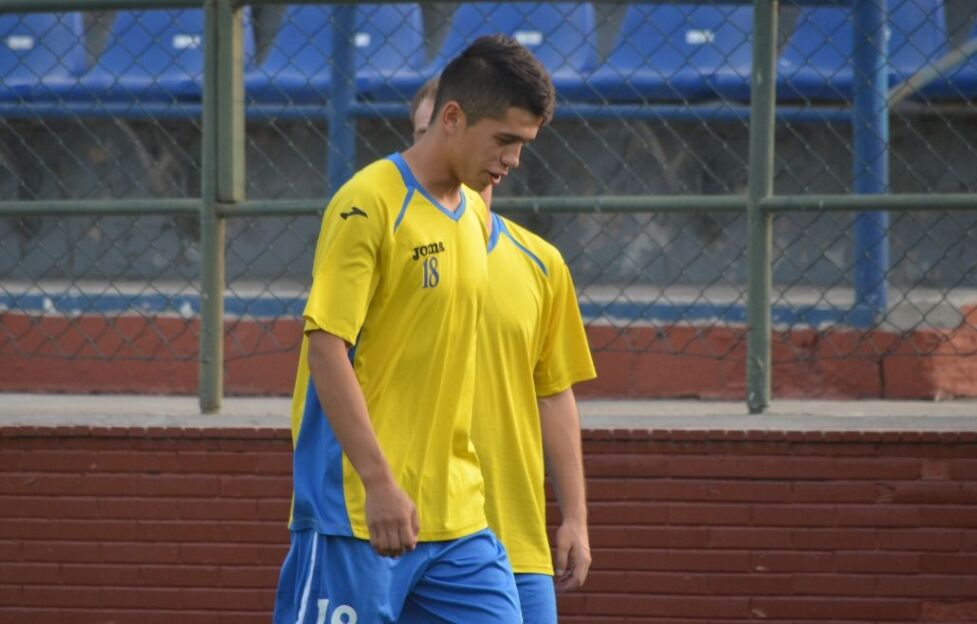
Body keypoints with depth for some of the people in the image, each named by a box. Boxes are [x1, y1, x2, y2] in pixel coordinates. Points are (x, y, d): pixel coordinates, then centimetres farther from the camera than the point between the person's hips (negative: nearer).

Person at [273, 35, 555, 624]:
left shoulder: (475, 214, 14)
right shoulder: (369, 204, -10)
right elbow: (325, 345, -16)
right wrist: (378, 482, -23)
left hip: (457, 514, 8)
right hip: (356, 510, -8)